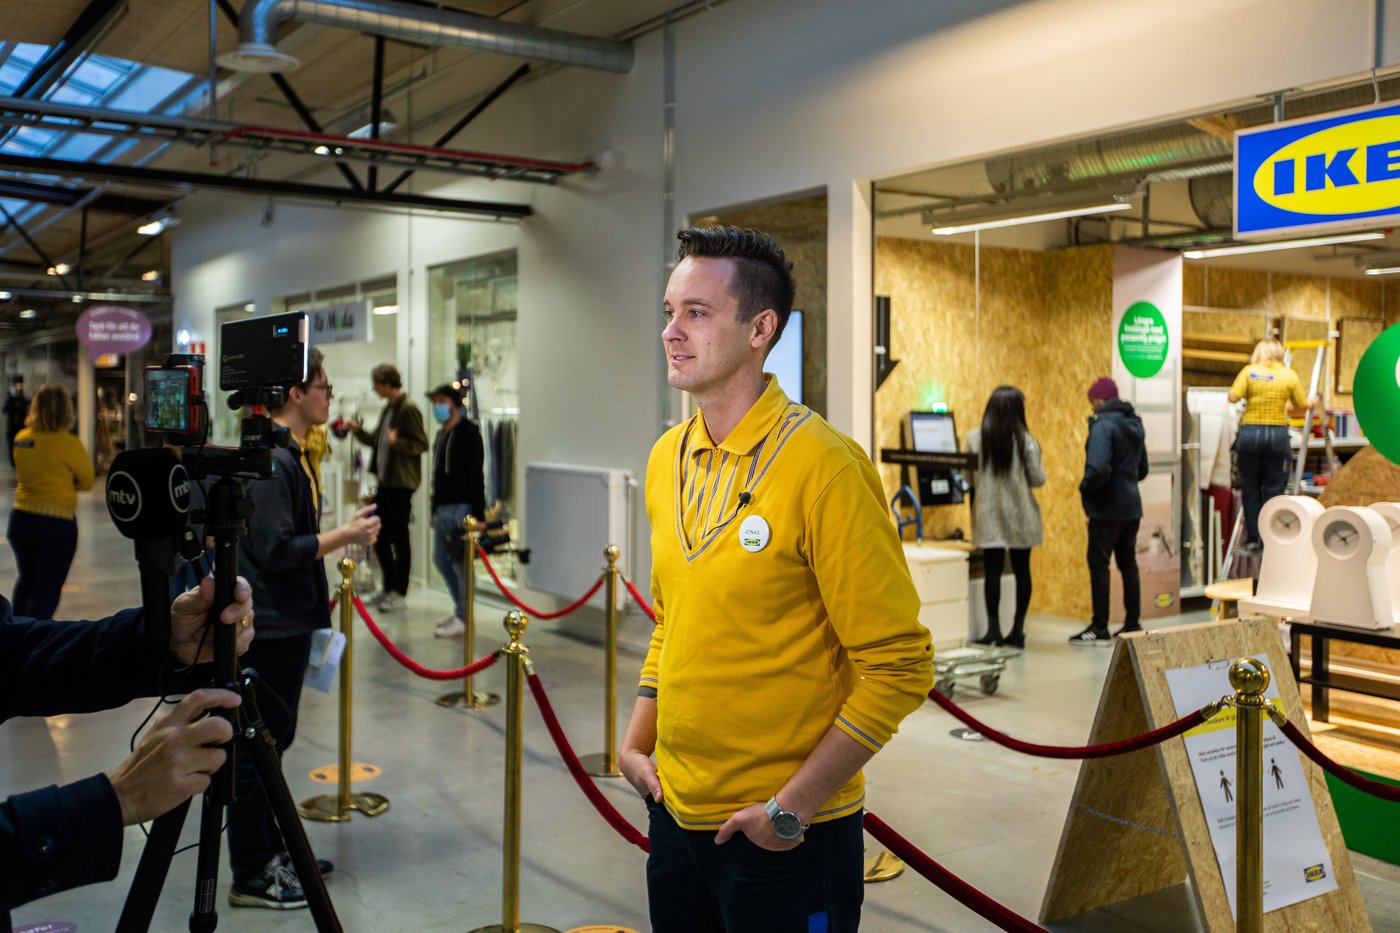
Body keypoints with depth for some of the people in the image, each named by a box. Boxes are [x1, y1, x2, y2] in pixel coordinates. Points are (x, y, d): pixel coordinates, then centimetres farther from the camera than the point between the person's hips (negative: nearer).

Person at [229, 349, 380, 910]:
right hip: (268, 627, -10)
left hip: (286, 623, 10)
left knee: (274, 739, 19)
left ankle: (271, 852, 32)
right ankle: (250, 877, 11)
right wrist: (344, 536, -17)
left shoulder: (290, 454, 11)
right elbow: (274, 550, -24)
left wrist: (344, 531, 9)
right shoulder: (270, 459, -20)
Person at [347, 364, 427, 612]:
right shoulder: (388, 409, 14)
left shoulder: (408, 409, -13)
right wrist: (358, 430, 9)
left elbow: (422, 444, -16)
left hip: (401, 482, -9)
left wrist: (397, 442, -29)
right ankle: (388, 588, 25)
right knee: (379, 535, 13)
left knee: (399, 536, -1)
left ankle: (399, 593, 8)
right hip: (385, 480, 9)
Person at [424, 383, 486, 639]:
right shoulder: (442, 435, 17)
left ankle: (463, 618, 3)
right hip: (442, 509, 10)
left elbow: (476, 476, -16)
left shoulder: (468, 434, -11)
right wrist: (434, 509, 21)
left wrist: (479, 514, -19)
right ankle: (461, 609, 26)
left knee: (462, 564, -4)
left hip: (461, 508, -10)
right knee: (441, 560, 14)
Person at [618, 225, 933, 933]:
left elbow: (899, 666, -18)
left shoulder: (823, 466, -18)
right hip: (675, 814, 6)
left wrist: (793, 805, -17)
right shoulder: (667, 458, 3)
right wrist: (637, 742, 6)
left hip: (787, 838, -6)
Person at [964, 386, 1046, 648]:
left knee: (992, 570, 3)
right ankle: (1018, 629, 11)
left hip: (988, 513, 0)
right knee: (1021, 570, 9)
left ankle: (993, 629, 3)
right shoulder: (1025, 440, -7)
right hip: (1020, 515, 0)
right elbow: (1038, 479, -5)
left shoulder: (974, 438, -4)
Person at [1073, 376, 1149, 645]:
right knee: (1128, 563, 15)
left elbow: (1098, 469, -27)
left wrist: (1085, 487, -11)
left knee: (1099, 564, -2)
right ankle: (1133, 624, 20)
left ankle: (1099, 629, 0)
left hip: (1107, 508, -8)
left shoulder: (1103, 425, -17)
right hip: (1131, 505, 8)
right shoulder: (1134, 424, 12)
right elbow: (1142, 469, 19)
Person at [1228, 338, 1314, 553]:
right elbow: (1300, 404, 9)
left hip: (1250, 432, 0)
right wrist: (1312, 401, 33)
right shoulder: (1290, 375, 3)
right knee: (1273, 490, 8)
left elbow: (1233, 397, -11)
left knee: (1250, 488, 11)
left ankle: (1252, 538, 12)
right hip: (1278, 433, 1)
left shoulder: (1249, 371, -1)